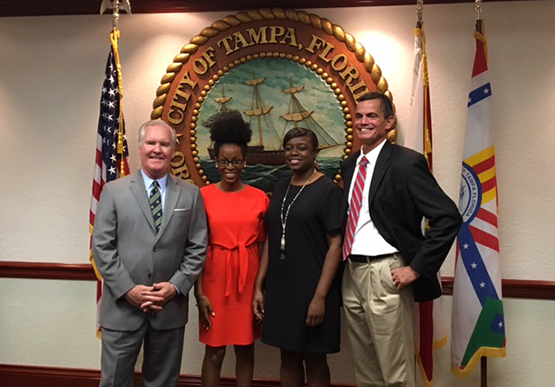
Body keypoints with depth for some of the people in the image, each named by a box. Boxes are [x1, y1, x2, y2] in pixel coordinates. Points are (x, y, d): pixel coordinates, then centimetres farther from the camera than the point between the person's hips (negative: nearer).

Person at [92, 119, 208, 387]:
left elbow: (197, 248, 3)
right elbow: (102, 246, -3)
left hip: (171, 307, 1)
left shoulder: (191, 194, 4)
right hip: (122, 306, -1)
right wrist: (128, 289, -11)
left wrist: (176, 286, -9)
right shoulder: (114, 191, 1)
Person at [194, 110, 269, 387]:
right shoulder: (203, 196, -4)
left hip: (249, 278, 2)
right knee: (214, 351, 6)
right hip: (216, 278, -2)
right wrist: (199, 292, -8)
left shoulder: (259, 198, 2)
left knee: (246, 348, 12)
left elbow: (264, 245, 5)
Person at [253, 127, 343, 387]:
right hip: (279, 288, 5)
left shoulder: (328, 190, -8)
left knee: (314, 359, 9)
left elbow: (335, 245, -12)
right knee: (288, 357, 15)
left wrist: (320, 296, -18)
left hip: (312, 290, -5)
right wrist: (259, 286, 6)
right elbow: (270, 242, 12)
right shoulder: (280, 189, 9)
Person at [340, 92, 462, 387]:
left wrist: (416, 268, -16)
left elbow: (448, 218, -16)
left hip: (385, 276, -7)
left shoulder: (406, 163, -10)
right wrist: (346, 268, 10)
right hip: (351, 273, 7)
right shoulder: (350, 165, 12)